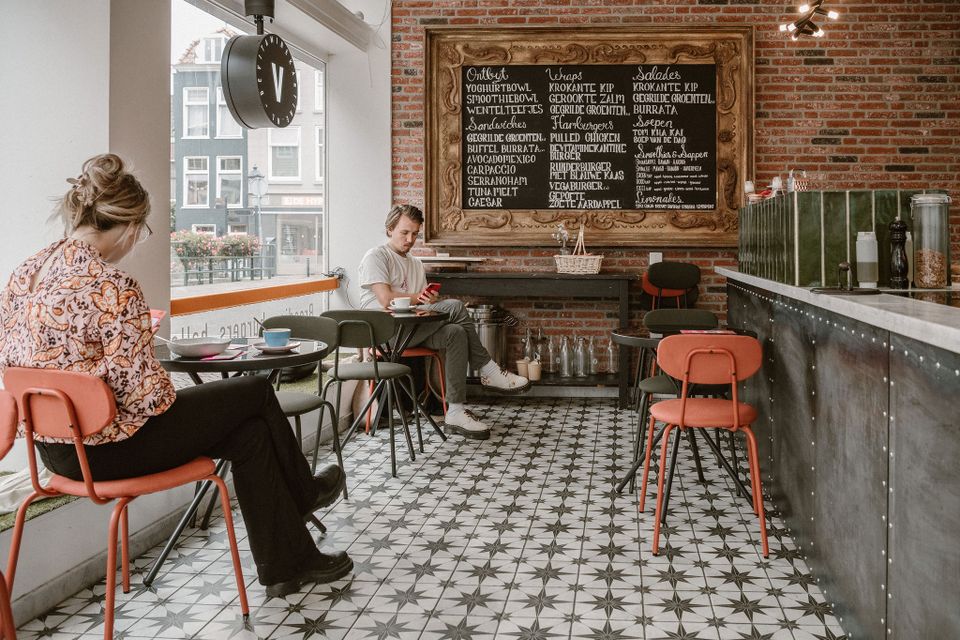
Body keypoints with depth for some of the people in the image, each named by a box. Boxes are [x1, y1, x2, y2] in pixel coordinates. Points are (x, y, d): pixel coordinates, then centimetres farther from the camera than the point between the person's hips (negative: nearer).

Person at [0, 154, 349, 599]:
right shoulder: (110, 287, -26)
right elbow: (143, 390, -24)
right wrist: (170, 396, 0)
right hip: (111, 447, -9)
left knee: (249, 431, 18)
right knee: (256, 393, 9)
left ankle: (288, 564, 28)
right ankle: (302, 492, 35)